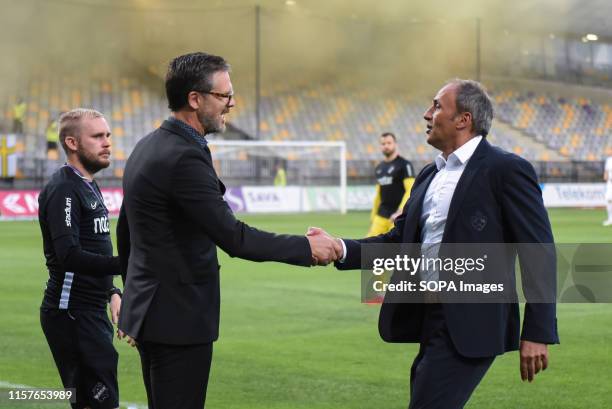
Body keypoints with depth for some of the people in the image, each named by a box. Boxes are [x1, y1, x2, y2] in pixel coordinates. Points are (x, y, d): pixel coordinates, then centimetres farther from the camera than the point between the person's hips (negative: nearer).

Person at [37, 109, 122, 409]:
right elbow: (69, 256, -27)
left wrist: (111, 292, 17)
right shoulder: (64, 190, -14)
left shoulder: (88, 186, 18)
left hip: (90, 311, 10)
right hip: (72, 314, -10)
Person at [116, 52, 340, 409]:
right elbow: (233, 237, -23)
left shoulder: (147, 148, 10)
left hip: (151, 310, 10)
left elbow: (125, 233, 19)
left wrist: (136, 302, 28)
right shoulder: (185, 158, -21)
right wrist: (307, 248, -15)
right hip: (179, 318, -10)